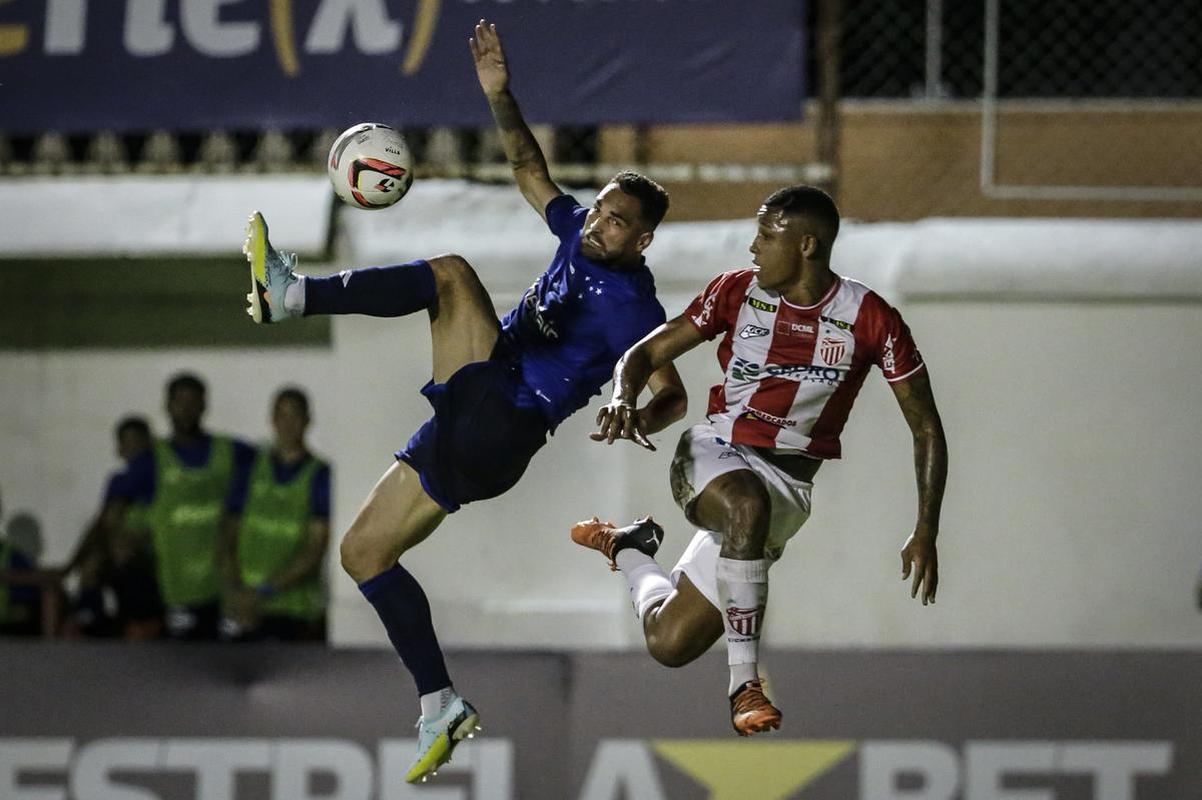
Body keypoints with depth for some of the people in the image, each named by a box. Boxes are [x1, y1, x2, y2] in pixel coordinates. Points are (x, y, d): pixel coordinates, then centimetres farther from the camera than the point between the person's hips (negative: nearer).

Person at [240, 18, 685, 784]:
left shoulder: (635, 307, -7)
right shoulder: (579, 238, 15)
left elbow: (673, 395, -13)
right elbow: (530, 170, 22)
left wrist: (641, 418, -34)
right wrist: (499, 94, 12)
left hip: (498, 424, -9)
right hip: (467, 434, 9)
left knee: (452, 275, -21)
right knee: (364, 552, 9)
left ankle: (291, 292, -25)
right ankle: (440, 705, 9)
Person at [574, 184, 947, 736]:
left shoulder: (869, 319, -7)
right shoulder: (738, 291, -1)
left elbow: (927, 429, -2)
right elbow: (646, 354, 5)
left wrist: (925, 534, -11)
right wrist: (623, 400, -19)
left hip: (791, 478, 0)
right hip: (715, 453, 0)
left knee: (668, 644, -7)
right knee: (745, 504, -41)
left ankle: (631, 549, 26)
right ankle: (744, 684, -29)